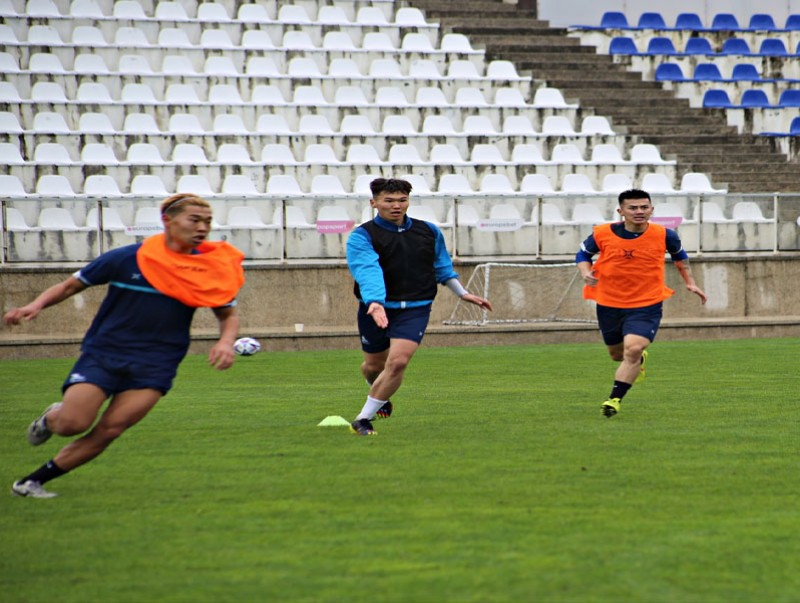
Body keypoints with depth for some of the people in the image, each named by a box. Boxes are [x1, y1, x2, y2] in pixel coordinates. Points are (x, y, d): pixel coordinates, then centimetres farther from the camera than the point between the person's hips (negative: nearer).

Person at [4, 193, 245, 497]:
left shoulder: (211, 269, 0)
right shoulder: (126, 258, -6)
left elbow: (228, 314, 14)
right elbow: (71, 285, 5)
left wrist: (226, 341, -9)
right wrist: (36, 305, -11)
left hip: (154, 366, 2)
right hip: (103, 354, -1)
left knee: (109, 430, -15)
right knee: (72, 424, -16)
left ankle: (33, 482, -2)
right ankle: (51, 417, 23)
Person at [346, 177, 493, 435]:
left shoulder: (429, 232, 6)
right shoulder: (362, 236, -10)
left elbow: (441, 266, 24)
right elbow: (368, 271, -28)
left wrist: (462, 293, 26)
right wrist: (374, 303, -44)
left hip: (415, 309, 1)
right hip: (375, 309, -1)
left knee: (397, 362, -19)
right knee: (374, 365, 14)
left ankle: (364, 419, -8)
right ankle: (380, 396, 52)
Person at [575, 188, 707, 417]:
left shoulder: (664, 235, -8)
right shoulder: (602, 234, -11)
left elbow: (680, 256, 14)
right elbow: (583, 254, 7)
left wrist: (690, 282, 8)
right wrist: (586, 272, -13)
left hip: (647, 306, -2)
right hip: (609, 305, 2)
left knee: (633, 349, -23)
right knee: (617, 354, 19)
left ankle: (615, 399, -12)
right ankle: (639, 360, 56)